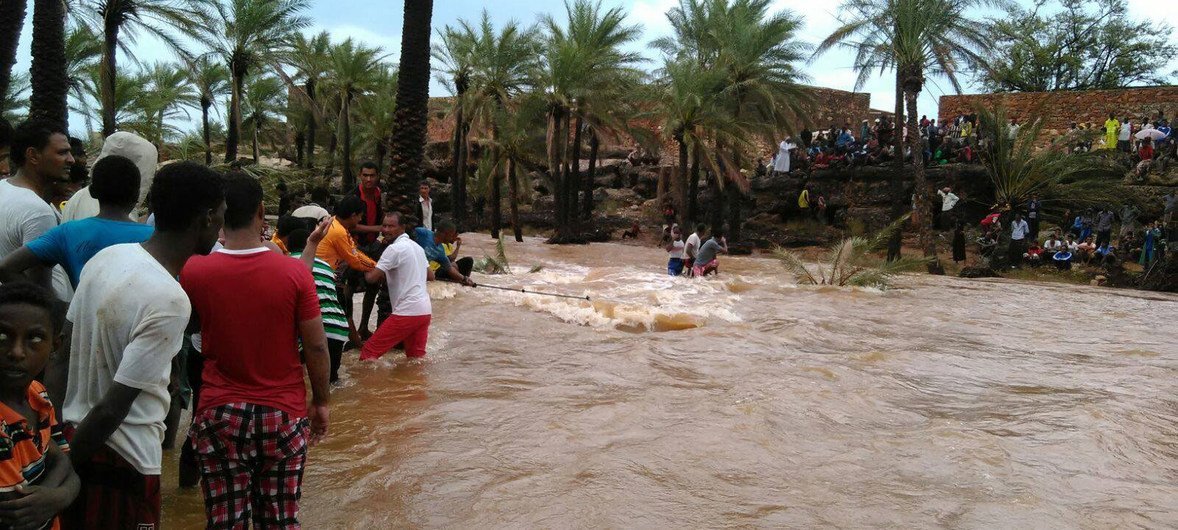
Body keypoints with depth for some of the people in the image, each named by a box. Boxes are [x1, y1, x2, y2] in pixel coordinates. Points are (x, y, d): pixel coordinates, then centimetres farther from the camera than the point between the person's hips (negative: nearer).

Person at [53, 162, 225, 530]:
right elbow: (112, 410, -24)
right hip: (123, 462, -7)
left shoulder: (106, 258, -1)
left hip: (71, 434, 7)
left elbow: (60, 360, 5)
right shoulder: (171, 302, -25)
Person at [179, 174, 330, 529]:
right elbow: (315, 346, -6)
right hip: (283, 413, 0)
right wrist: (321, 401, 7)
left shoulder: (193, 272, -8)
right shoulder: (295, 273, -11)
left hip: (220, 414, 1)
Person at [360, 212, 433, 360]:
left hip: (407, 312, -9)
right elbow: (429, 274, 29)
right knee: (417, 357, 17)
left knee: (369, 352, -4)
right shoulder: (417, 246, 17)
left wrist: (367, 272, 9)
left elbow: (372, 278, -13)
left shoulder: (394, 248, -10)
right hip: (425, 311, 9)